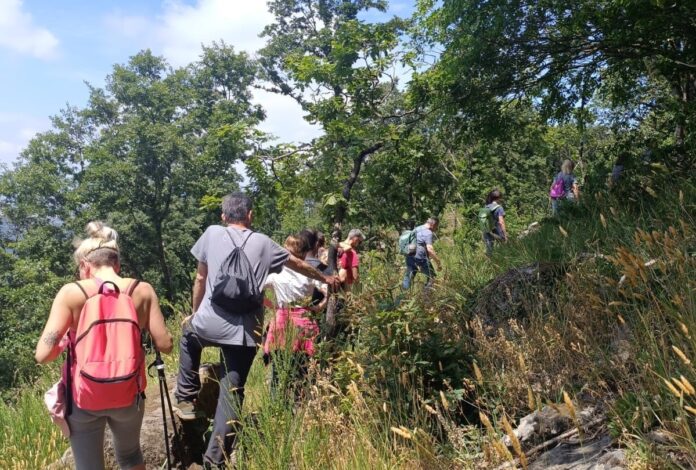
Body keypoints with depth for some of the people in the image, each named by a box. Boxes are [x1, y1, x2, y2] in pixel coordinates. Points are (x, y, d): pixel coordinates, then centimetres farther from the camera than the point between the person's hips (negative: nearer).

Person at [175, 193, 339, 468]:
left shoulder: (212, 233, 8)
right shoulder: (262, 243, 11)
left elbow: (201, 278, 14)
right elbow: (297, 264, 24)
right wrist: (325, 279, 41)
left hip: (210, 323, 0)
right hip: (245, 332, 0)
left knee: (189, 336, 34)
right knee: (232, 395, 8)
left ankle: (186, 398, 32)